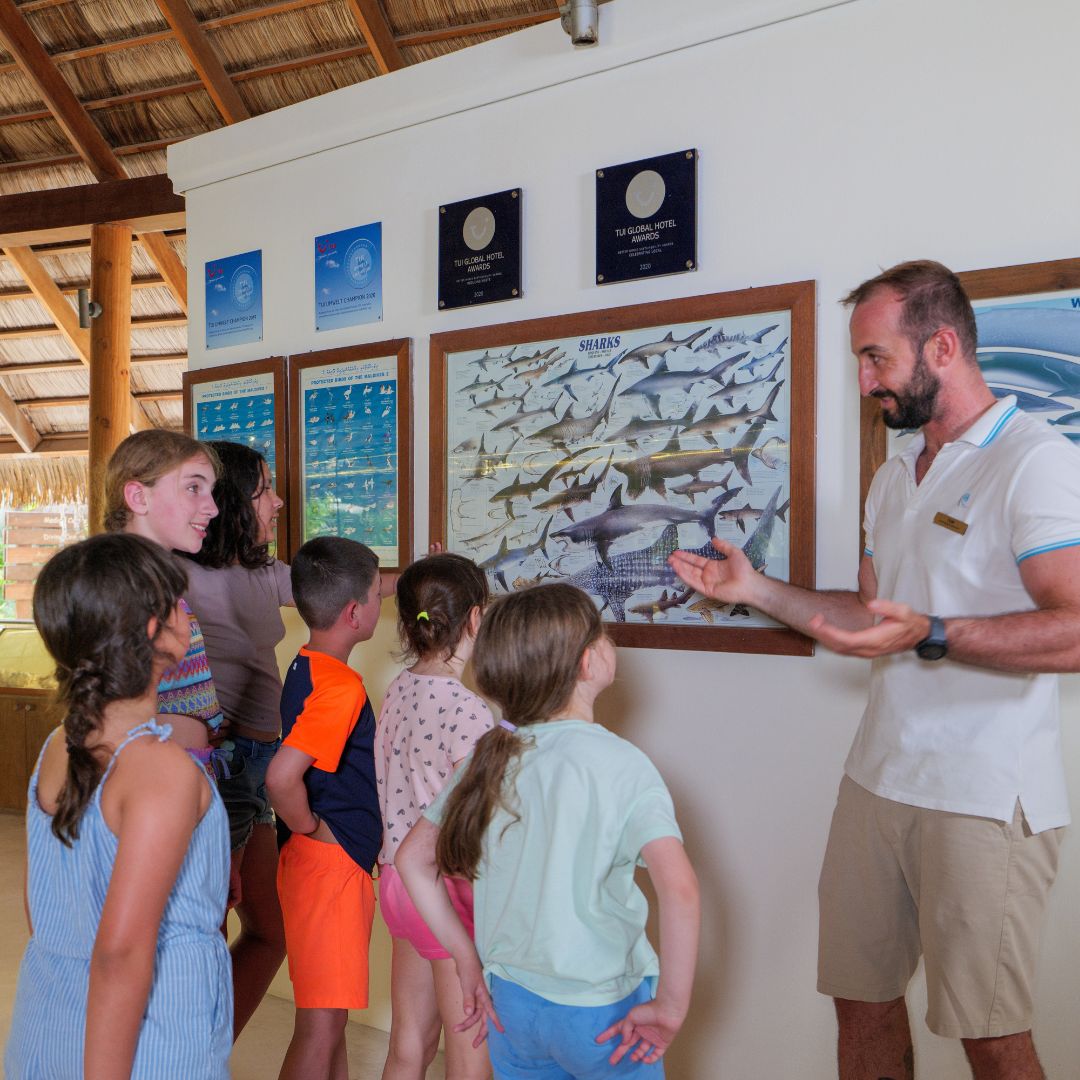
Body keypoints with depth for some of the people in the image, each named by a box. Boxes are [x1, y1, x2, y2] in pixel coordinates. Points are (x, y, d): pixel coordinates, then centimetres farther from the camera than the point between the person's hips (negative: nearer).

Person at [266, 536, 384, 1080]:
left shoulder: (305, 667, 6)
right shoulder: (340, 686, -24)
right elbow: (281, 776, -33)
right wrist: (312, 829, -17)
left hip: (340, 863, 10)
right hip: (330, 865, -10)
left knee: (329, 1014, 21)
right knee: (322, 1024, 2)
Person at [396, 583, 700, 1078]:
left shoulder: (489, 757, -3)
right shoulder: (620, 763, -19)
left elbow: (413, 859, 4)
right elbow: (678, 886, -31)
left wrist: (468, 963, 8)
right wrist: (672, 1007, -19)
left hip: (509, 1002, 5)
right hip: (601, 1017, -4)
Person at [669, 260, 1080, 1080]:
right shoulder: (895, 476, 16)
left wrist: (931, 636, -31)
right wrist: (756, 589, 12)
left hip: (986, 797, -7)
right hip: (878, 780, 8)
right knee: (861, 1002, 15)